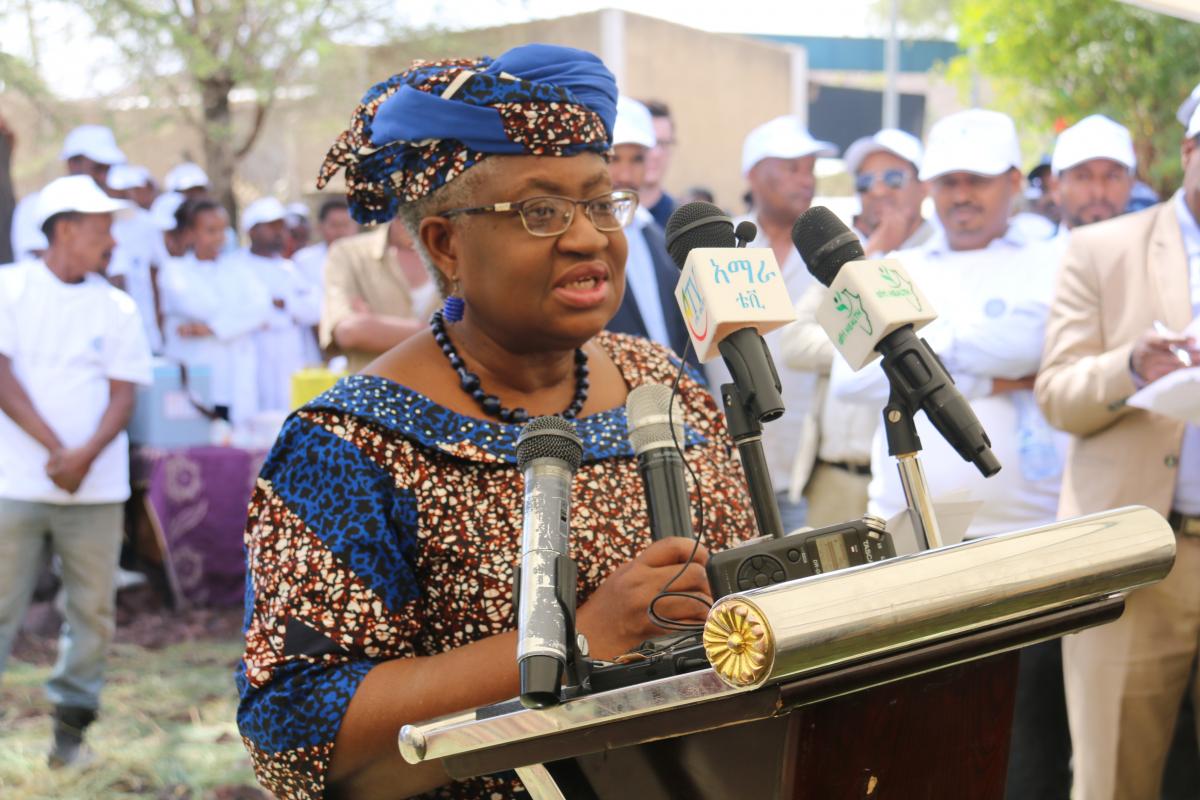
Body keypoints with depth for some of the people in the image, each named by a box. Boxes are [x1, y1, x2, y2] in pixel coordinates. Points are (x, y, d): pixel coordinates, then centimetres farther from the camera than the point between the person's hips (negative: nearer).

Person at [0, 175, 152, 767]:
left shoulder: (116, 307, 10)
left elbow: (123, 392, 4)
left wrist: (86, 455, -14)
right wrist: (55, 449, -13)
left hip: (96, 487, 3)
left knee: (92, 608, 3)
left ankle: (71, 726, 12)